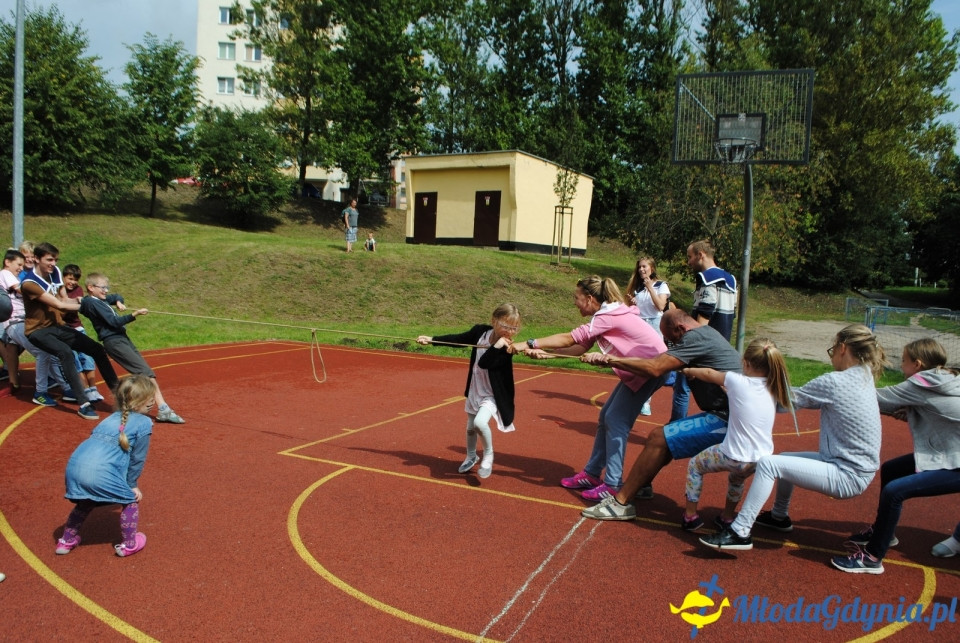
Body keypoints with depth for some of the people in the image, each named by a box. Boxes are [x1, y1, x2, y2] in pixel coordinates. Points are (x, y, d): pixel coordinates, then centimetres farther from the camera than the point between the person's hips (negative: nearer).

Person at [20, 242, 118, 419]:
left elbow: (64, 299, 6)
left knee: (97, 349, -2)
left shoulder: (55, 272, 1)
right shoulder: (29, 283, -20)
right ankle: (83, 405, -35)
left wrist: (83, 301, -14)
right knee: (65, 352, -33)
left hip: (57, 326, 7)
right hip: (38, 330, -7)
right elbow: (59, 305, -23)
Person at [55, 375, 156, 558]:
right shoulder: (143, 423, 2)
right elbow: (137, 459, 5)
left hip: (74, 466, 7)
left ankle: (67, 541, 44)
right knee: (131, 500, 15)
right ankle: (129, 544, 23)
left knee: (86, 503, 34)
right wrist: (132, 485, 18)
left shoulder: (113, 418, 25)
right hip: (101, 473, -7)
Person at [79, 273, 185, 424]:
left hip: (122, 338, 10)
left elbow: (117, 297, 34)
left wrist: (118, 302, 11)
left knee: (148, 373, 2)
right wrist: (134, 314, -25)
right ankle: (163, 410, -21)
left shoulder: (100, 299, 16)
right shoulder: (93, 303, -11)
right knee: (145, 372, -17)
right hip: (114, 342, -10)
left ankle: (162, 408, -1)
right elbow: (114, 322, -18)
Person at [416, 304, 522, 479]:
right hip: (474, 391, 5)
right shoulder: (480, 331, -10)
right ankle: (471, 457, 47)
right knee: (470, 427, 19)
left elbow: (484, 363, -31)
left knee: (480, 422, -28)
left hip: (492, 394, -5)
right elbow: (458, 339, 2)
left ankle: (488, 455, 0)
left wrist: (498, 347, -40)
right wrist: (431, 339, 3)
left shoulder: (506, 348, -23)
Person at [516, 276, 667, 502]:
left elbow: (569, 339, -23)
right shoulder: (606, 315, 8)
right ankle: (591, 474, 17)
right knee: (605, 418, 10)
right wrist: (544, 353, -9)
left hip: (652, 368, -10)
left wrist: (529, 344, -21)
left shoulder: (608, 316, -21)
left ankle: (612, 485, -5)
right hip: (638, 369, 10)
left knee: (616, 421, -10)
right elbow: (580, 348, 1)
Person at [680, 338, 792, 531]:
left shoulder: (738, 382, -11)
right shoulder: (773, 389, 3)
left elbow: (709, 374, 5)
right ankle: (727, 517, 45)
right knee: (737, 477, 38)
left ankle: (690, 515, 21)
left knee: (695, 464, 19)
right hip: (763, 459, 6)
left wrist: (689, 371, 22)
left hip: (735, 457, -6)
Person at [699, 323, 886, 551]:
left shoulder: (834, 382, -20)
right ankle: (779, 517, 42)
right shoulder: (864, 379, 7)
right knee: (783, 459, 23)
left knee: (768, 463, -16)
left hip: (847, 476, -10)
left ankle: (739, 533, -13)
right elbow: (803, 397, 9)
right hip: (857, 468, 10)